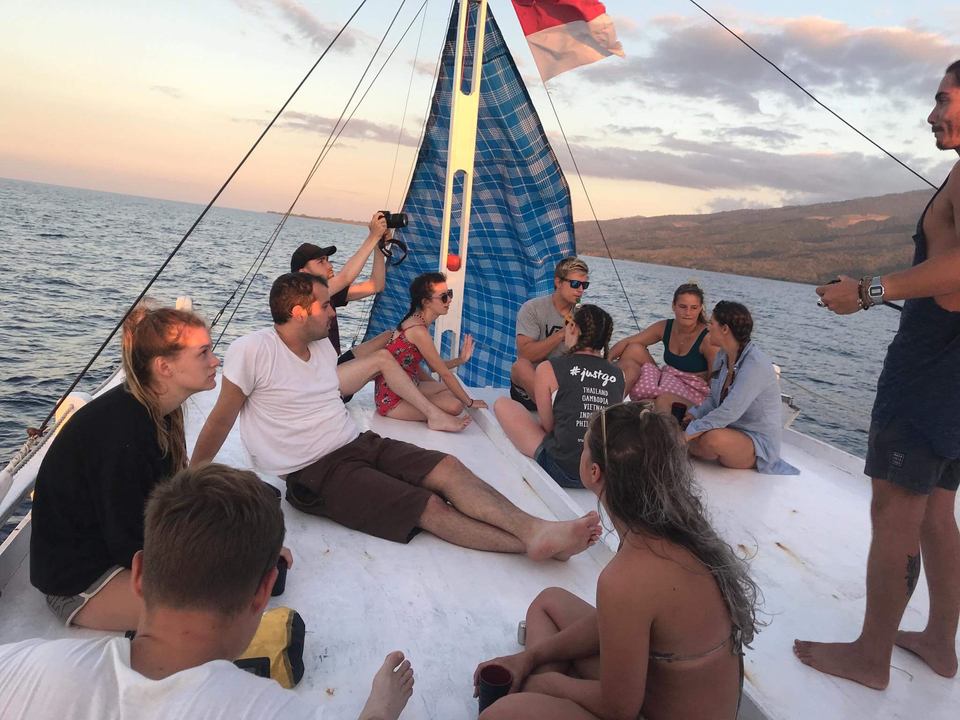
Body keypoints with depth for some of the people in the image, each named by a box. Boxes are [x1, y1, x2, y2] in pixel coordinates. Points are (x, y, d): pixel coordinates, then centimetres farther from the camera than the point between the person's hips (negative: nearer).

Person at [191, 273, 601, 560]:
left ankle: (535, 530, -29)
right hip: (316, 474, -7)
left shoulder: (322, 347, 12)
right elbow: (221, 419, -4)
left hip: (359, 443, 7)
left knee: (448, 468, -17)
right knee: (431, 508, -22)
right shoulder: (253, 351, -11)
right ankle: (533, 543, -27)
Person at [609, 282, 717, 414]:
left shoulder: (707, 339, -16)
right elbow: (628, 343, -2)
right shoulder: (664, 327, -2)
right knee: (635, 349, -11)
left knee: (664, 399, -41)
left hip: (694, 393, -6)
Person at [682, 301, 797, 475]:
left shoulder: (756, 364, -26)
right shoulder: (723, 355, 3)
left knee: (711, 439, -37)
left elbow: (729, 412, -32)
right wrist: (693, 415, -11)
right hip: (731, 429, 7)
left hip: (759, 440, -6)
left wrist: (690, 432, -31)